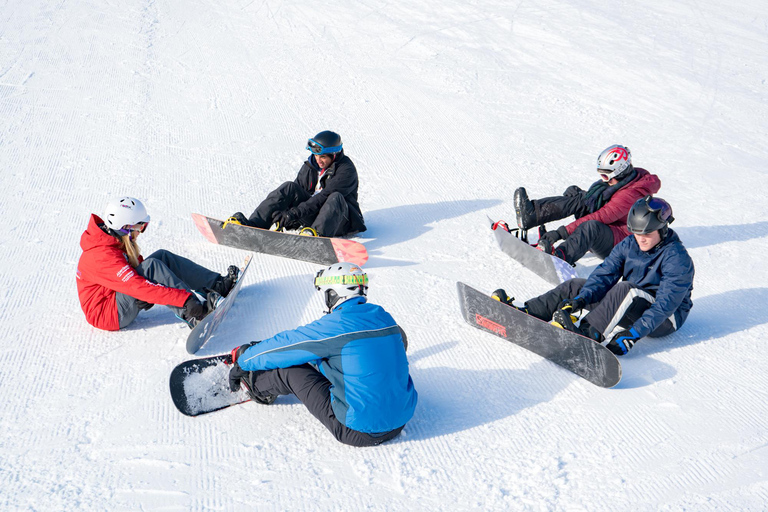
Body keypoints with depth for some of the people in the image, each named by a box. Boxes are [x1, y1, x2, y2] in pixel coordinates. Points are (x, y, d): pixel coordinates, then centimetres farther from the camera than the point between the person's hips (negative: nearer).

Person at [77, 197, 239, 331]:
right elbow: (140, 287, -36)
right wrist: (184, 299, -40)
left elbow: (138, 265, 14)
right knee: (151, 266, -28)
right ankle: (196, 315, -33)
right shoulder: (104, 257, -29)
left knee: (163, 257, -4)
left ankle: (218, 284, -4)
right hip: (106, 315, -10)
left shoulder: (114, 241, 0)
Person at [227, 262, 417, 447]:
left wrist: (242, 362, 14)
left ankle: (258, 387, 34)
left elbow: (285, 345, -5)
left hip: (358, 431, -7)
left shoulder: (336, 325, -17)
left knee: (291, 369, 3)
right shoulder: (383, 317, 4)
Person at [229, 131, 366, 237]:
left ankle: (315, 233, -62)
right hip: (313, 214, 5)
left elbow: (324, 197, -27)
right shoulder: (310, 165, 4)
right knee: (289, 187, -16)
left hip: (339, 220, -5)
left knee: (336, 197, -37)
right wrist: (282, 214, -18)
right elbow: (296, 194, 1)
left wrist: (295, 212, -34)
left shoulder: (346, 169, -17)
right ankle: (252, 224, -29)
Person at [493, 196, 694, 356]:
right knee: (575, 286, -2)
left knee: (626, 290, -37)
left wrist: (633, 333, -39)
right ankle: (524, 313, -8)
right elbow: (605, 273, -8)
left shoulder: (677, 258, -20)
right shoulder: (628, 245, 0)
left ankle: (587, 334, -46)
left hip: (665, 319, -7)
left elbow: (665, 303, -29)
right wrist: (581, 299, -26)